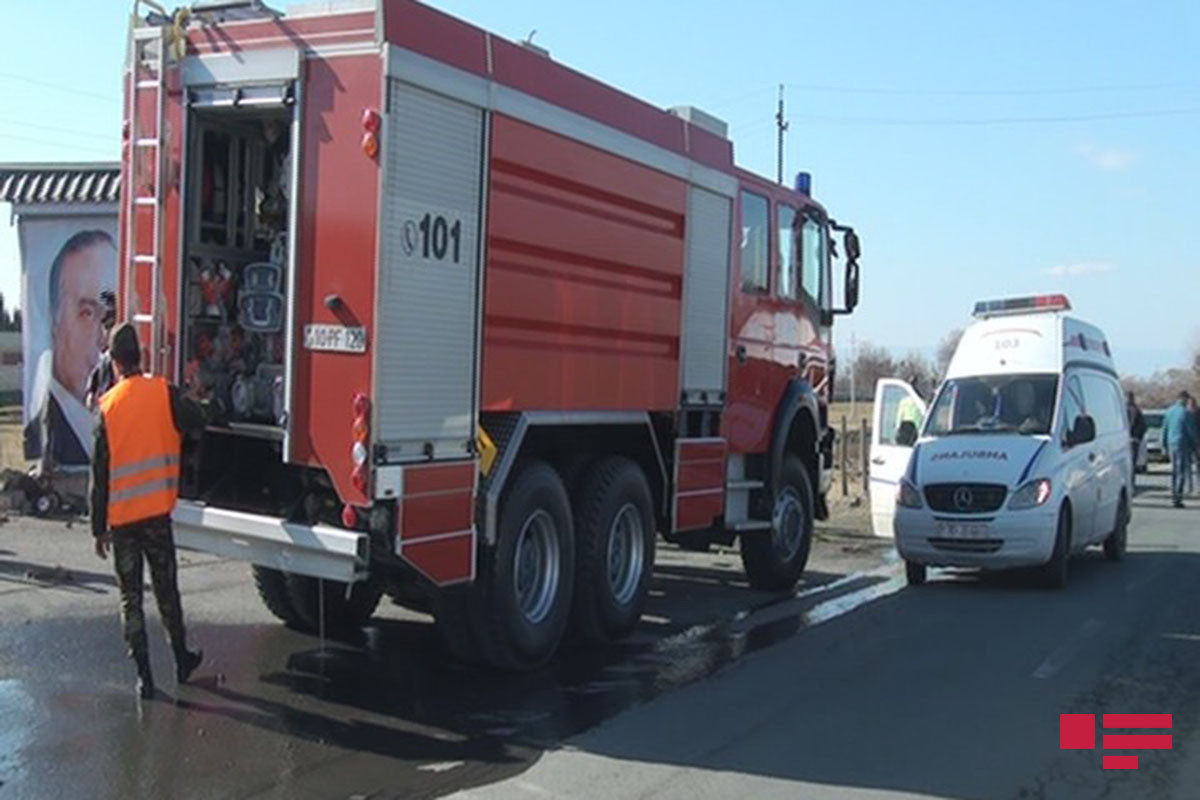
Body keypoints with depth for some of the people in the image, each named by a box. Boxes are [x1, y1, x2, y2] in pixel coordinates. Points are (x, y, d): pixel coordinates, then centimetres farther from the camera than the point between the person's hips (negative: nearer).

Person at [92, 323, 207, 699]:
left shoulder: (107, 407, -6)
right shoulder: (162, 393, -6)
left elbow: (100, 475, -4)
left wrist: (99, 528, 4)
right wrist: (182, 400, 14)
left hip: (121, 519, -1)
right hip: (156, 513, 1)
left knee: (131, 599, 7)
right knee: (166, 590, 16)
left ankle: (144, 676, 9)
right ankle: (182, 660, 27)